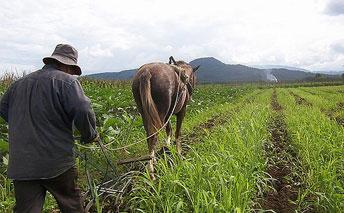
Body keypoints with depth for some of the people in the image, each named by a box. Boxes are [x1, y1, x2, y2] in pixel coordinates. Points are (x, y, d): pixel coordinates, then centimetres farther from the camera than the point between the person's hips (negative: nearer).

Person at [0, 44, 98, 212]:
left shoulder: (20, 83, 11)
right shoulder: (66, 81, -10)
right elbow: (83, 112, -24)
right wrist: (89, 136, -6)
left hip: (21, 165, 5)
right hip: (56, 163, -5)